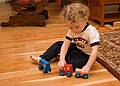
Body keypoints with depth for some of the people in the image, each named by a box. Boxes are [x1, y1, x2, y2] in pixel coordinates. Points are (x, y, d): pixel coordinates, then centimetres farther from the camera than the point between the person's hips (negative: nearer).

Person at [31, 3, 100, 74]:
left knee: (74, 63, -31)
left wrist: (88, 66, -44)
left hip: (86, 55, -6)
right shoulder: (72, 30, -10)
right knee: (58, 44, 2)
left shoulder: (92, 32, -30)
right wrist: (62, 59, -29)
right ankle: (42, 59, 11)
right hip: (76, 49, 6)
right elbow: (65, 44, -15)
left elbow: (94, 51, -36)